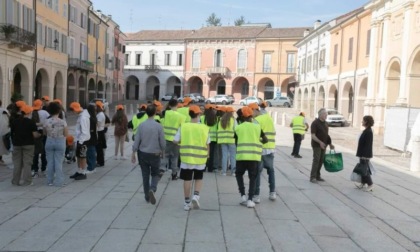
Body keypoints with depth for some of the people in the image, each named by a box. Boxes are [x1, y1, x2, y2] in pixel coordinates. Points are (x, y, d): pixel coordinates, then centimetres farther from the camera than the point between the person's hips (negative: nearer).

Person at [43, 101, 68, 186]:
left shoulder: (46, 121, -5)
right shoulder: (62, 122, -12)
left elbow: (44, 133, 5)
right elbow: (66, 134, -8)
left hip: (49, 142, 2)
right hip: (60, 142, -2)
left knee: (50, 161, 11)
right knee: (58, 162, 3)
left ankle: (49, 181, 19)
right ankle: (58, 181, 6)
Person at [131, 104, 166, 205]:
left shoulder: (141, 125, -6)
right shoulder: (158, 126, -11)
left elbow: (136, 141, -5)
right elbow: (162, 142, -6)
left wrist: (133, 153, 4)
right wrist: (162, 151, 12)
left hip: (143, 154, 2)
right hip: (155, 154, -2)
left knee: (145, 175, 12)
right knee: (155, 174, 14)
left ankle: (147, 196, 20)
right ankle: (152, 189, -12)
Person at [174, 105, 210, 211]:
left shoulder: (183, 126, -6)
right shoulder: (204, 127, -6)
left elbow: (175, 141, -5)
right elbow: (207, 143, -2)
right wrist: (207, 154, 14)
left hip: (186, 158, 0)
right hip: (200, 158, 0)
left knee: (187, 179, 11)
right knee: (198, 179, 18)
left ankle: (187, 202, 17)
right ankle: (196, 196, -3)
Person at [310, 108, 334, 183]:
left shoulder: (325, 123, 12)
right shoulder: (315, 123, -12)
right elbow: (313, 135, -17)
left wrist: (330, 144, 13)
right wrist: (320, 142, -28)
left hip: (323, 145, 7)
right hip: (316, 145, -7)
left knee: (321, 161, 9)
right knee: (316, 160, -10)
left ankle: (317, 176, 17)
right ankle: (312, 177, -6)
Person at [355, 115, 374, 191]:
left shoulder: (368, 132, -20)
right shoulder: (366, 131, 10)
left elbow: (367, 144, -22)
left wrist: (364, 155, -22)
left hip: (365, 155, -10)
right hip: (363, 154, 10)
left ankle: (370, 185, 7)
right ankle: (363, 183, 25)